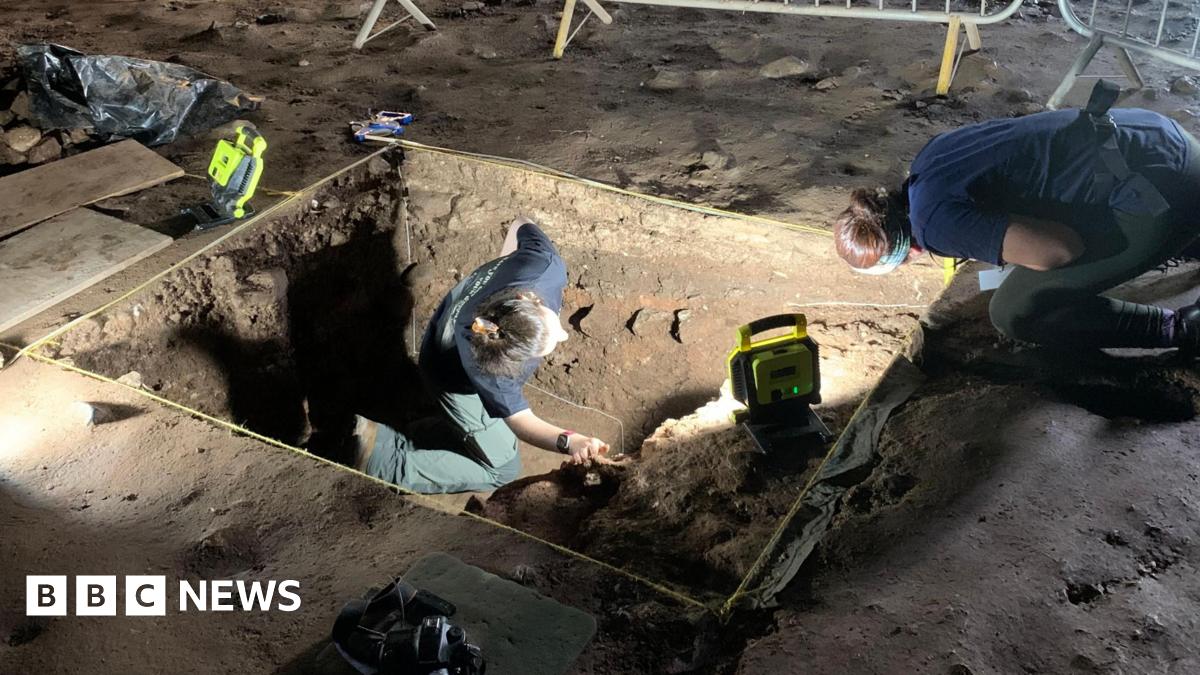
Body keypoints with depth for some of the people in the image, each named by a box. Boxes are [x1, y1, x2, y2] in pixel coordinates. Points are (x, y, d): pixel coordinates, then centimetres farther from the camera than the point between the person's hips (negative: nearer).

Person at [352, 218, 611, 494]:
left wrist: (502, 267, 5)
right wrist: (568, 441, -56)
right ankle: (383, 454, -1)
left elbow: (521, 225, -16)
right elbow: (519, 419, -35)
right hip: (453, 379, -6)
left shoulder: (545, 265, -38)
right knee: (503, 469, -2)